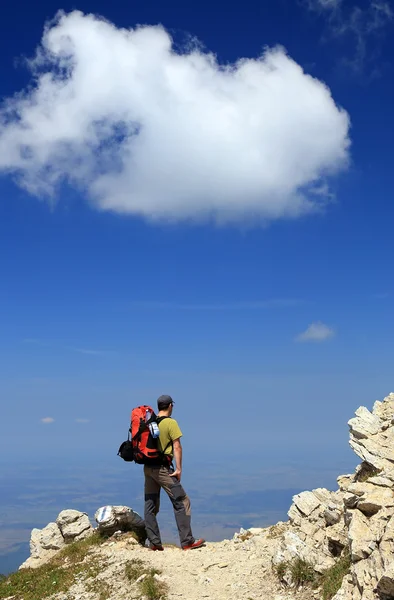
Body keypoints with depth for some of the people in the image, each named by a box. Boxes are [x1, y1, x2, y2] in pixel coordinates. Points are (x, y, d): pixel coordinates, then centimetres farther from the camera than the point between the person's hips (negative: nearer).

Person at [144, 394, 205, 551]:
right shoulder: (171, 423, -8)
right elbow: (177, 446, -13)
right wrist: (179, 469, -11)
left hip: (147, 467, 7)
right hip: (162, 469, -7)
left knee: (150, 505, 11)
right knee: (181, 502, 1)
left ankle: (154, 542, 14)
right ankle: (187, 541, 1)